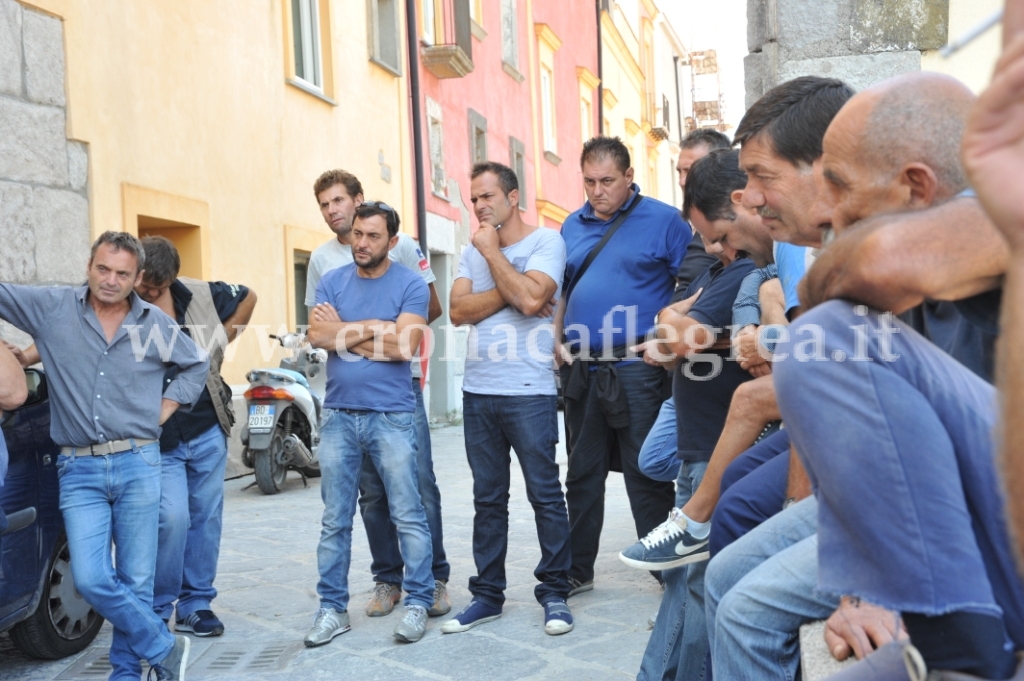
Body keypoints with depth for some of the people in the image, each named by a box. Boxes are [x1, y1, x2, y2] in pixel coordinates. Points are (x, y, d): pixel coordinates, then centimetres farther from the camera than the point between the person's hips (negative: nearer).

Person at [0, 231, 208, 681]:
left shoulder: (156, 324, 5)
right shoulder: (51, 308, 2)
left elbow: (196, 366, 18)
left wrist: (164, 409, 7)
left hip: (138, 464, 0)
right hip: (79, 470, 0)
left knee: (135, 580, 4)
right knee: (91, 580, -7)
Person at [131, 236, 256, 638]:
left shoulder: (200, 295, -1)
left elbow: (247, 298, 17)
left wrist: (222, 339, 10)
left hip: (208, 433, 5)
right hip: (157, 440, -4)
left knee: (206, 517, 9)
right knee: (172, 518, -13)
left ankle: (195, 605, 24)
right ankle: (156, 611, 9)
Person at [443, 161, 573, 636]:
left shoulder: (546, 242, -3)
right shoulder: (474, 251, 13)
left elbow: (530, 299, -20)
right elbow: (458, 311, 0)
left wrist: (492, 251, -9)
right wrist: (507, 292, -12)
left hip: (528, 392, -5)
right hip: (478, 391, 6)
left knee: (545, 495, 0)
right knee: (487, 499, 11)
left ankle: (555, 593, 12)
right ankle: (487, 594, 20)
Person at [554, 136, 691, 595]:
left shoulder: (663, 221, -4)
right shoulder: (573, 226, 13)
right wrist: (557, 341, 7)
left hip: (636, 368, -6)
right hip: (580, 368, 6)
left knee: (646, 474, -1)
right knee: (582, 472, 14)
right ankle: (577, 570, 26)